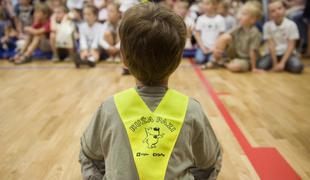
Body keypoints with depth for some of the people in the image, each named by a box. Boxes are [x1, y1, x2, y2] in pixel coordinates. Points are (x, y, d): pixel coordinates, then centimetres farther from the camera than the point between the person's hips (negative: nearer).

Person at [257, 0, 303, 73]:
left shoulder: (291, 24, -9)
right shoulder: (267, 25, -7)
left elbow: (291, 46, -10)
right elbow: (271, 45, -10)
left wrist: (282, 63, -18)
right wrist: (275, 63, -15)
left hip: (286, 53, -1)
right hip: (273, 53, 1)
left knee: (297, 67, -29)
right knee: (261, 66, -27)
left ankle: (283, 64, 3)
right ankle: (277, 65, 5)